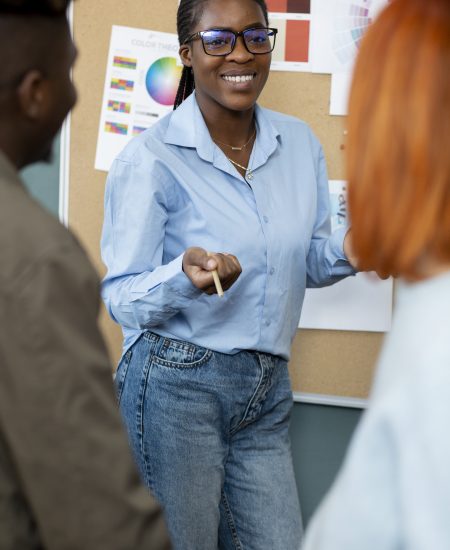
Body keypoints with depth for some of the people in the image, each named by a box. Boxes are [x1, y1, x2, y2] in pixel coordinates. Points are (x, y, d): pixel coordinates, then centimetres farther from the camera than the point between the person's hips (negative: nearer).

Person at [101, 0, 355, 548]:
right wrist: (184, 276, -30)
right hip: (177, 384, -5)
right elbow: (119, 297, -10)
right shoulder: (151, 158, -11)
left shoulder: (299, 143, 5)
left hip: (267, 389, 5)